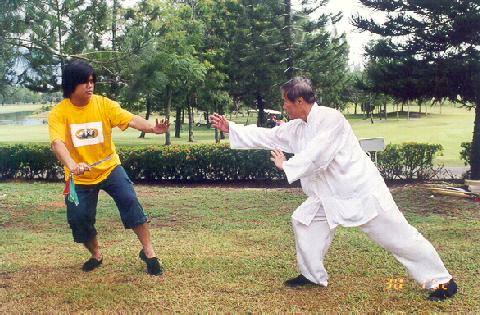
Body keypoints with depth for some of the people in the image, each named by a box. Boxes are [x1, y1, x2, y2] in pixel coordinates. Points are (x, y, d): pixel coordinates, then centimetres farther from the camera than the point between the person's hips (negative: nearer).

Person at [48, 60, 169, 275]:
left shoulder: (103, 104, -11)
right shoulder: (59, 112, -14)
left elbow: (130, 119, -24)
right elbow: (57, 142, -29)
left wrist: (152, 127, -45)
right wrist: (71, 165, -49)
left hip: (109, 168, 0)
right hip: (80, 176, 1)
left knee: (130, 201, -18)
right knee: (79, 218, 3)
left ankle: (148, 251, -5)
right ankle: (96, 255, 32)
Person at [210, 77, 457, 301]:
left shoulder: (330, 118, -21)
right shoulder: (296, 127, 6)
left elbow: (316, 156, -29)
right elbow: (265, 136, 13)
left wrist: (285, 165, -14)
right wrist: (230, 128, 12)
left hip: (361, 189, -9)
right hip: (330, 195, 9)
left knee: (397, 236, -5)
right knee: (303, 219, 7)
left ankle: (442, 281, 9)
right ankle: (313, 276, 23)